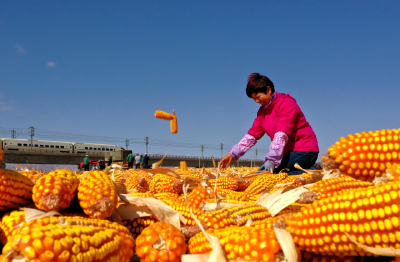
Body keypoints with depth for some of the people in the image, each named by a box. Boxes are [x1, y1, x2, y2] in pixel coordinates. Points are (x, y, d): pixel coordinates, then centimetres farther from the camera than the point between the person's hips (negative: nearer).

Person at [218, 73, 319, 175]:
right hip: (289, 151, 9)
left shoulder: (287, 103, -14)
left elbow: (282, 134, -25)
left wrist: (271, 160, -34)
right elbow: (252, 134, 8)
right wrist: (232, 154, -3)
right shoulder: (262, 111, 11)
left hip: (303, 150, -9)